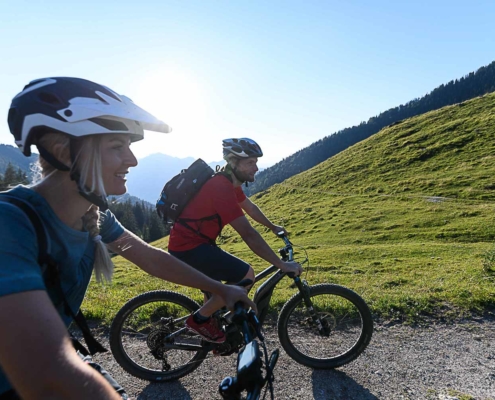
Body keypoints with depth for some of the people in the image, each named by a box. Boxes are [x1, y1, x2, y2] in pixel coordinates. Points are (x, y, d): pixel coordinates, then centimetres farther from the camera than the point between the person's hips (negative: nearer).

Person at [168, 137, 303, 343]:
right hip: (188, 248, -10)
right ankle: (199, 318, 1)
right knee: (246, 275, -15)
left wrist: (273, 227, 32)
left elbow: (250, 208, 22)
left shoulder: (231, 182, 4)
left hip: (193, 243, 10)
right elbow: (249, 235, -29)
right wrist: (282, 265, -23)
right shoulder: (222, 188, -26)